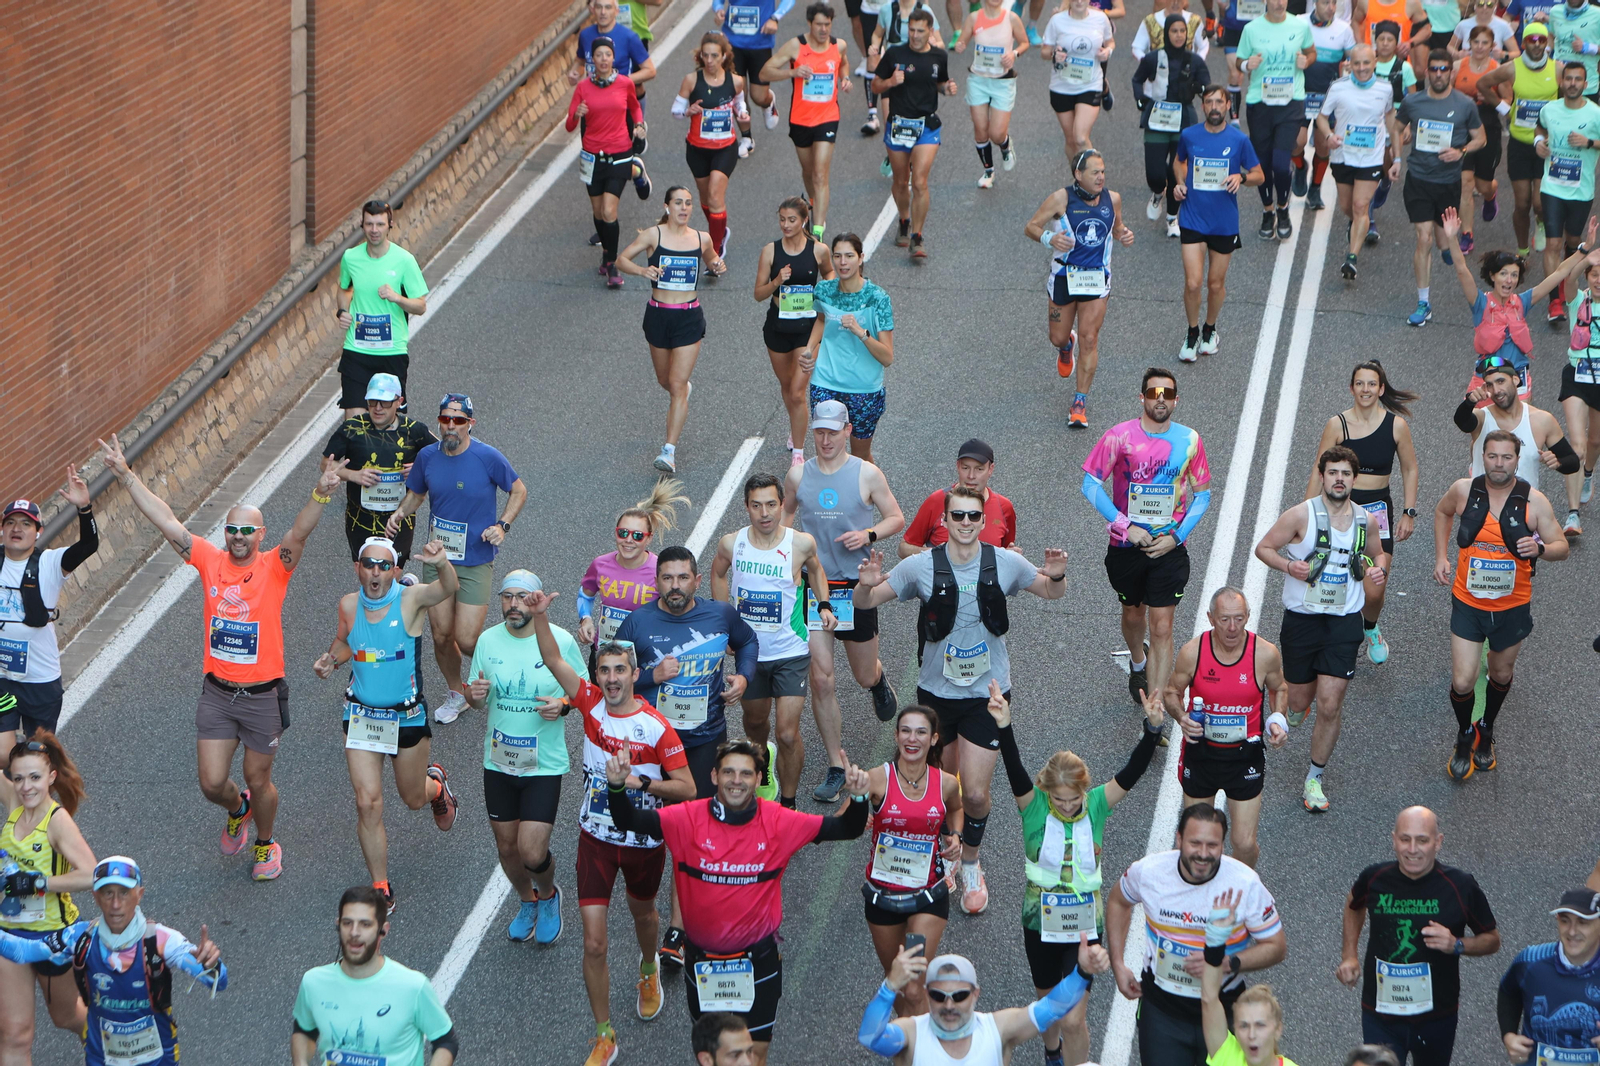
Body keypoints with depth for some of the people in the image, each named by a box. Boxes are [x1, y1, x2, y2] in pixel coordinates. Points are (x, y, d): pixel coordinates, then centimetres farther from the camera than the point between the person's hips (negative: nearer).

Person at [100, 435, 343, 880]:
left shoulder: (274, 567, -11)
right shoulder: (210, 561, -3)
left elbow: (299, 532, -29)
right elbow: (165, 520, -4)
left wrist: (321, 494, -47)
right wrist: (125, 475, -8)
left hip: (263, 695, -3)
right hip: (217, 692, 3)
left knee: (258, 781, 11)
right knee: (212, 783, 5)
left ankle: (265, 844, 38)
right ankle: (237, 810, 41)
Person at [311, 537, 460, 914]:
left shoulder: (411, 600, -17)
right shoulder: (349, 605, -5)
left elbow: (448, 588, -39)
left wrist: (441, 564, -60)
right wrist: (331, 659, -5)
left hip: (408, 717, -2)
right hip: (361, 716, 2)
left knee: (414, 799, 17)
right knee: (368, 804, -7)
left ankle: (437, 783, 56)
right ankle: (381, 890, 6)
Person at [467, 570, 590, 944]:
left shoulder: (561, 641, -10)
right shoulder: (488, 640, -2)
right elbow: (477, 698, 8)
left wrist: (563, 705, -19)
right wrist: (474, 694, -16)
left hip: (545, 763, -3)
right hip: (498, 760, 3)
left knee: (532, 854, -10)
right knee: (507, 847, 15)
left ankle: (548, 895, 24)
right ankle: (527, 902, 44)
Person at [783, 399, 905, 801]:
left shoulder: (867, 474, -6)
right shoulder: (798, 474, 2)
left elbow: (896, 518, 1)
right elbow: (786, 514, 20)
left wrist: (869, 534, -18)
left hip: (855, 586, -1)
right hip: (812, 585, 1)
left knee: (864, 676, 13)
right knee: (821, 681, -6)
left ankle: (879, 679, 54)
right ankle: (836, 770, 3)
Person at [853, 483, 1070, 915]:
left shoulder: (1005, 563, -7)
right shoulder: (922, 566, -9)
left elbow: (1052, 593, 10)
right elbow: (865, 602, -3)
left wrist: (1056, 576, -14)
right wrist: (867, 584, -26)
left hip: (987, 693, -1)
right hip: (936, 692, 1)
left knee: (975, 793, -5)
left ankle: (970, 864, 21)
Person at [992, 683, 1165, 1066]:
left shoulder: (1098, 803, -11)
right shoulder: (1033, 804, -13)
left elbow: (1133, 770, -22)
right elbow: (1014, 770, -30)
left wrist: (1153, 728, -38)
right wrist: (1004, 728, -47)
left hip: (1085, 924, -1)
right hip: (1041, 921, 1)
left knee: (1074, 1019, -6)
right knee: (1049, 1002, 24)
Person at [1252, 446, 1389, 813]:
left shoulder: (1367, 520, 2)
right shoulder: (1301, 515, -10)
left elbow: (1378, 553, 21)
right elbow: (1263, 548, -2)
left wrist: (1379, 568, -2)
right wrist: (1289, 566, -20)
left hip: (1344, 621, 1)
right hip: (1301, 618, -1)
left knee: (1330, 705, -7)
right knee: (1299, 701, 10)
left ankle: (1314, 779, 8)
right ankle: (1294, 706, 50)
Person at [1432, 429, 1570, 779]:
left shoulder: (1533, 501, -14)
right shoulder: (1463, 490, -10)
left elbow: (1562, 547, -9)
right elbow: (1442, 512, 14)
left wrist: (1540, 548, -31)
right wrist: (1441, 556, 6)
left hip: (1512, 606, 0)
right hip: (1468, 603, 0)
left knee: (1500, 674, 20)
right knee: (1462, 682, -5)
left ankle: (1486, 732, 47)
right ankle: (1465, 736, 24)